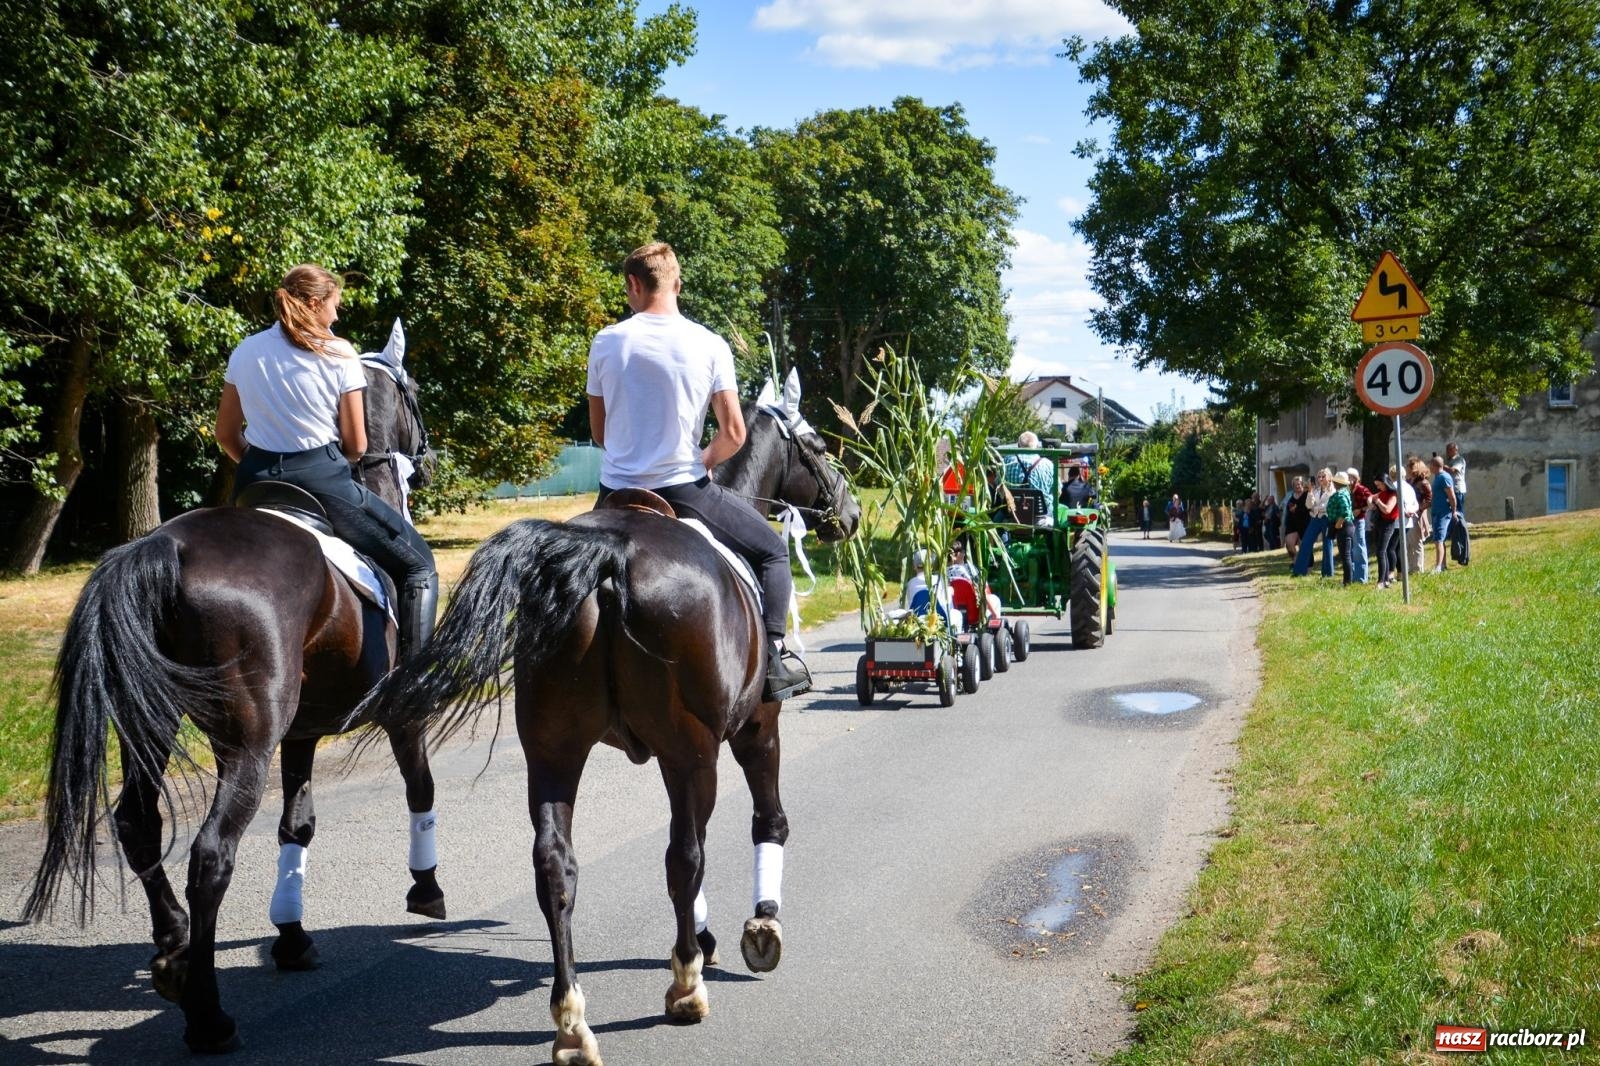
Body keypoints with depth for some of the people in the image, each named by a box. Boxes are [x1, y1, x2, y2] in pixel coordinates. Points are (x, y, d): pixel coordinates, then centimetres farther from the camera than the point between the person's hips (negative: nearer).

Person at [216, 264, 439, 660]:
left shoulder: (244, 352, 7)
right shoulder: (339, 353, -5)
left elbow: (226, 435, 13)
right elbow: (356, 446, -2)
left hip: (256, 483, 5)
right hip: (323, 481, -5)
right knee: (417, 564, 9)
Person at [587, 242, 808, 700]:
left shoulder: (606, 342, -1)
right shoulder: (709, 345, -6)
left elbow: (599, 432, 7)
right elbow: (733, 434, -8)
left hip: (618, 491, 2)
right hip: (684, 490, -2)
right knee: (772, 551, 16)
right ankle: (774, 655, 3)